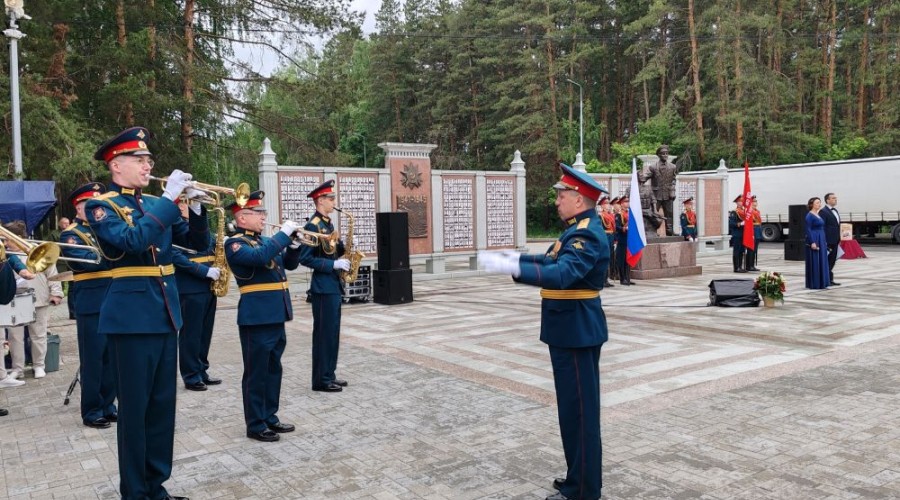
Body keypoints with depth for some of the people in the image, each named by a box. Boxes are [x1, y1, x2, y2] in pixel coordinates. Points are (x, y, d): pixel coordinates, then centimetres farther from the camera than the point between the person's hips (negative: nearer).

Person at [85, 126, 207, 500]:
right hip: (131, 315, -6)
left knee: (162, 404, 11)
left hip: (166, 314, 6)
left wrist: (195, 206, -6)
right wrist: (169, 199, -21)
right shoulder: (101, 205, -5)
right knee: (134, 406, 1)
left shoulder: (156, 204, 13)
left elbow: (197, 242, 11)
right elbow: (133, 241, -23)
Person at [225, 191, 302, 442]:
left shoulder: (265, 240, 15)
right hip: (257, 317, -8)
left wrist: (294, 244, -1)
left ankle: (270, 417, 27)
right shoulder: (235, 244, -10)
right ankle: (255, 425, 10)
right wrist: (283, 233, -22)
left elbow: (290, 264, 18)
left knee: (273, 370, 15)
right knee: (256, 373, 0)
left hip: (275, 316, 9)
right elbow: (259, 256, -29)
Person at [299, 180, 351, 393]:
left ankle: (329, 375, 21)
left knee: (332, 332, 13)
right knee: (323, 333, -3)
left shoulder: (328, 223, 14)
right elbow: (305, 258, -19)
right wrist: (334, 264, -21)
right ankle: (321, 380, 5)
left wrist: (343, 247, 1)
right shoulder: (312, 225, -14)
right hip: (323, 287, -9)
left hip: (333, 285, 9)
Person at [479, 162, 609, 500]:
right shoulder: (579, 229, 13)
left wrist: (513, 268, -44)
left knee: (579, 409, -1)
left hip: (576, 331, -11)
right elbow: (554, 260, 26)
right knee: (577, 406, 18)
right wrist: (518, 257, 20)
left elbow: (563, 274, -37)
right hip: (573, 329, 11)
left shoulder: (586, 234, -20)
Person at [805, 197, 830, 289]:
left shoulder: (818, 215, 15)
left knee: (822, 261, 11)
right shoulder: (809, 216, -11)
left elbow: (821, 228, 19)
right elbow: (808, 230, -15)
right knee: (814, 262, -5)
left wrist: (824, 242, 17)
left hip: (821, 240, 9)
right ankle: (814, 284, 0)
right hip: (814, 240, -9)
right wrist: (812, 242, -22)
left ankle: (821, 283, 17)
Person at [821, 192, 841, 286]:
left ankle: (830, 280, 17)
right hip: (828, 241, -9)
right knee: (827, 261, -4)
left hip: (835, 241, 9)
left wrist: (839, 239, 16)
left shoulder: (835, 211, 16)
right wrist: (824, 242, -19)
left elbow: (837, 226, 20)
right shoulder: (823, 211, -11)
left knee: (832, 261, 11)